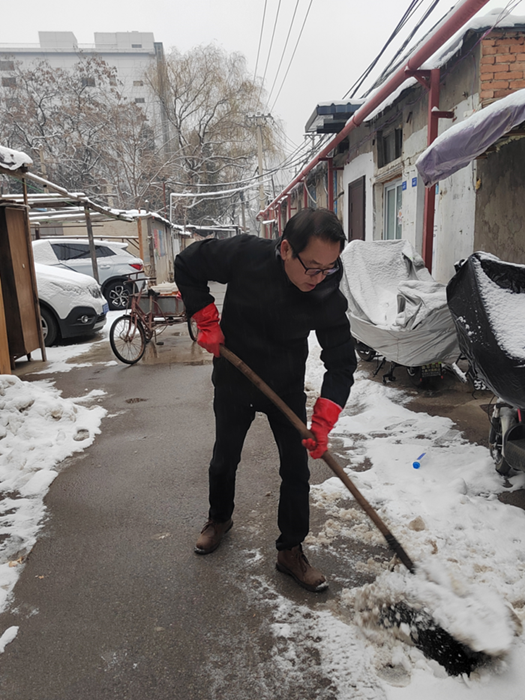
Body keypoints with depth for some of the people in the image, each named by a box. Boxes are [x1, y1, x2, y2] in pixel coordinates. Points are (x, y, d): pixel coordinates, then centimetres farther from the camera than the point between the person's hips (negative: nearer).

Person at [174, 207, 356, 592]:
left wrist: (323, 421, -28)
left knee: (296, 469, 2)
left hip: (286, 388, 1)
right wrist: (207, 320, -16)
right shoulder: (246, 254, -26)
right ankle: (219, 519, 45)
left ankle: (291, 550, 24)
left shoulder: (329, 298, -23)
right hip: (233, 382, 0)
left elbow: (341, 363, -17)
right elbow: (187, 264, -10)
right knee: (225, 459, 16)